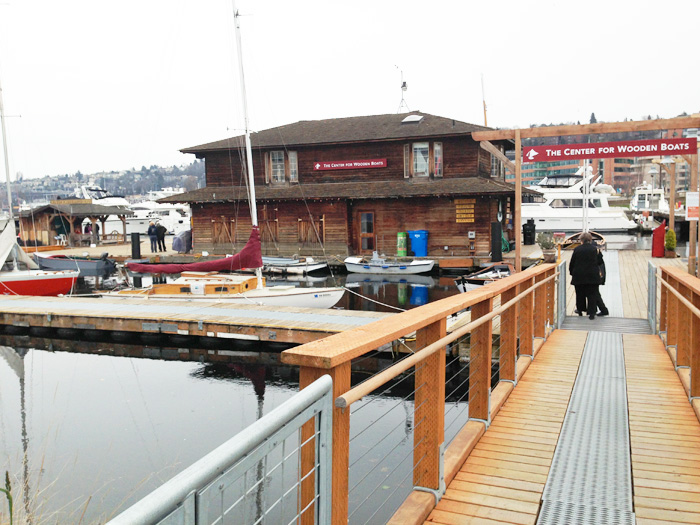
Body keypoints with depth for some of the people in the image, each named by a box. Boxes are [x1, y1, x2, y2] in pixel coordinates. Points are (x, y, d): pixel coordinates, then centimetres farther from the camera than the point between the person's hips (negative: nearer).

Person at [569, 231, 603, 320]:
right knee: (592, 294, 2)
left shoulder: (577, 250, -4)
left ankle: (580, 310, 26)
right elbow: (600, 262, 1)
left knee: (580, 294, 14)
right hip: (592, 276, 0)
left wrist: (572, 272, 13)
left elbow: (572, 264, -1)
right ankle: (591, 313, -2)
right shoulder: (595, 249, -4)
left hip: (579, 276, 1)